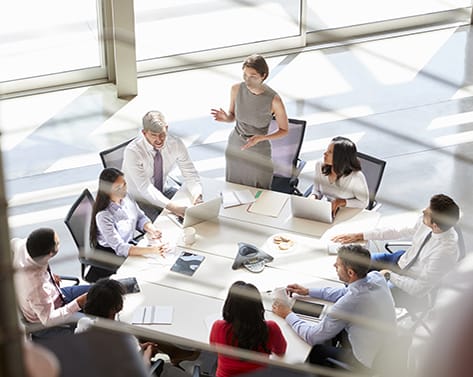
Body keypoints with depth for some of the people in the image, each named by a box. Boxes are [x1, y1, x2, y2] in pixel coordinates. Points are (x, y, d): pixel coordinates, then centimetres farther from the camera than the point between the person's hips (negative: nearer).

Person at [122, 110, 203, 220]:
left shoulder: (175, 143, -13)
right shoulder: (132, 151, -26)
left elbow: (190, 173, -9)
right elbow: (145, 188, -31)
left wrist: (197, 195, -31)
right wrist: (171, 206, -43)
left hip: (164, 189, 5)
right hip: (139, 198, -5)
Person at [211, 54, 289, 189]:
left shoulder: (274, 100, -28)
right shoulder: (236, 89, -18)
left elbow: (284, 131, -13)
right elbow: (232, 116, 0)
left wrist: (260, 138, -30)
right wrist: (225, 117, -24)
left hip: (259, 152, -3)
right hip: (235, 146, 3)